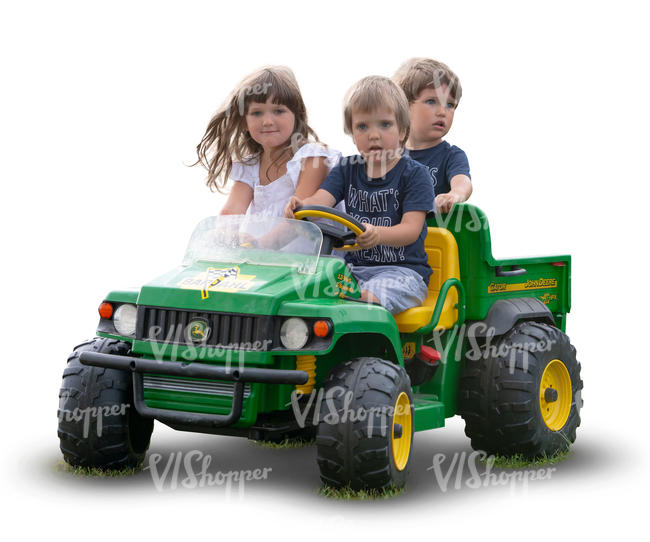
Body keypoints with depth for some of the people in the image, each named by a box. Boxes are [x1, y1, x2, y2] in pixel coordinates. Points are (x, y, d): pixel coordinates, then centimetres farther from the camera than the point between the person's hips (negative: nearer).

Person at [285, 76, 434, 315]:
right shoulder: (347, 169, 13)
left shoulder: (414, 174, -3)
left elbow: (411, 229, -13)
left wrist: (378, 235, -35)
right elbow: (322, 199, -4)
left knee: (371, 296, -35)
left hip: (402, 270, -5)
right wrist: (301, 206, -30)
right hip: (355, 266, 5)